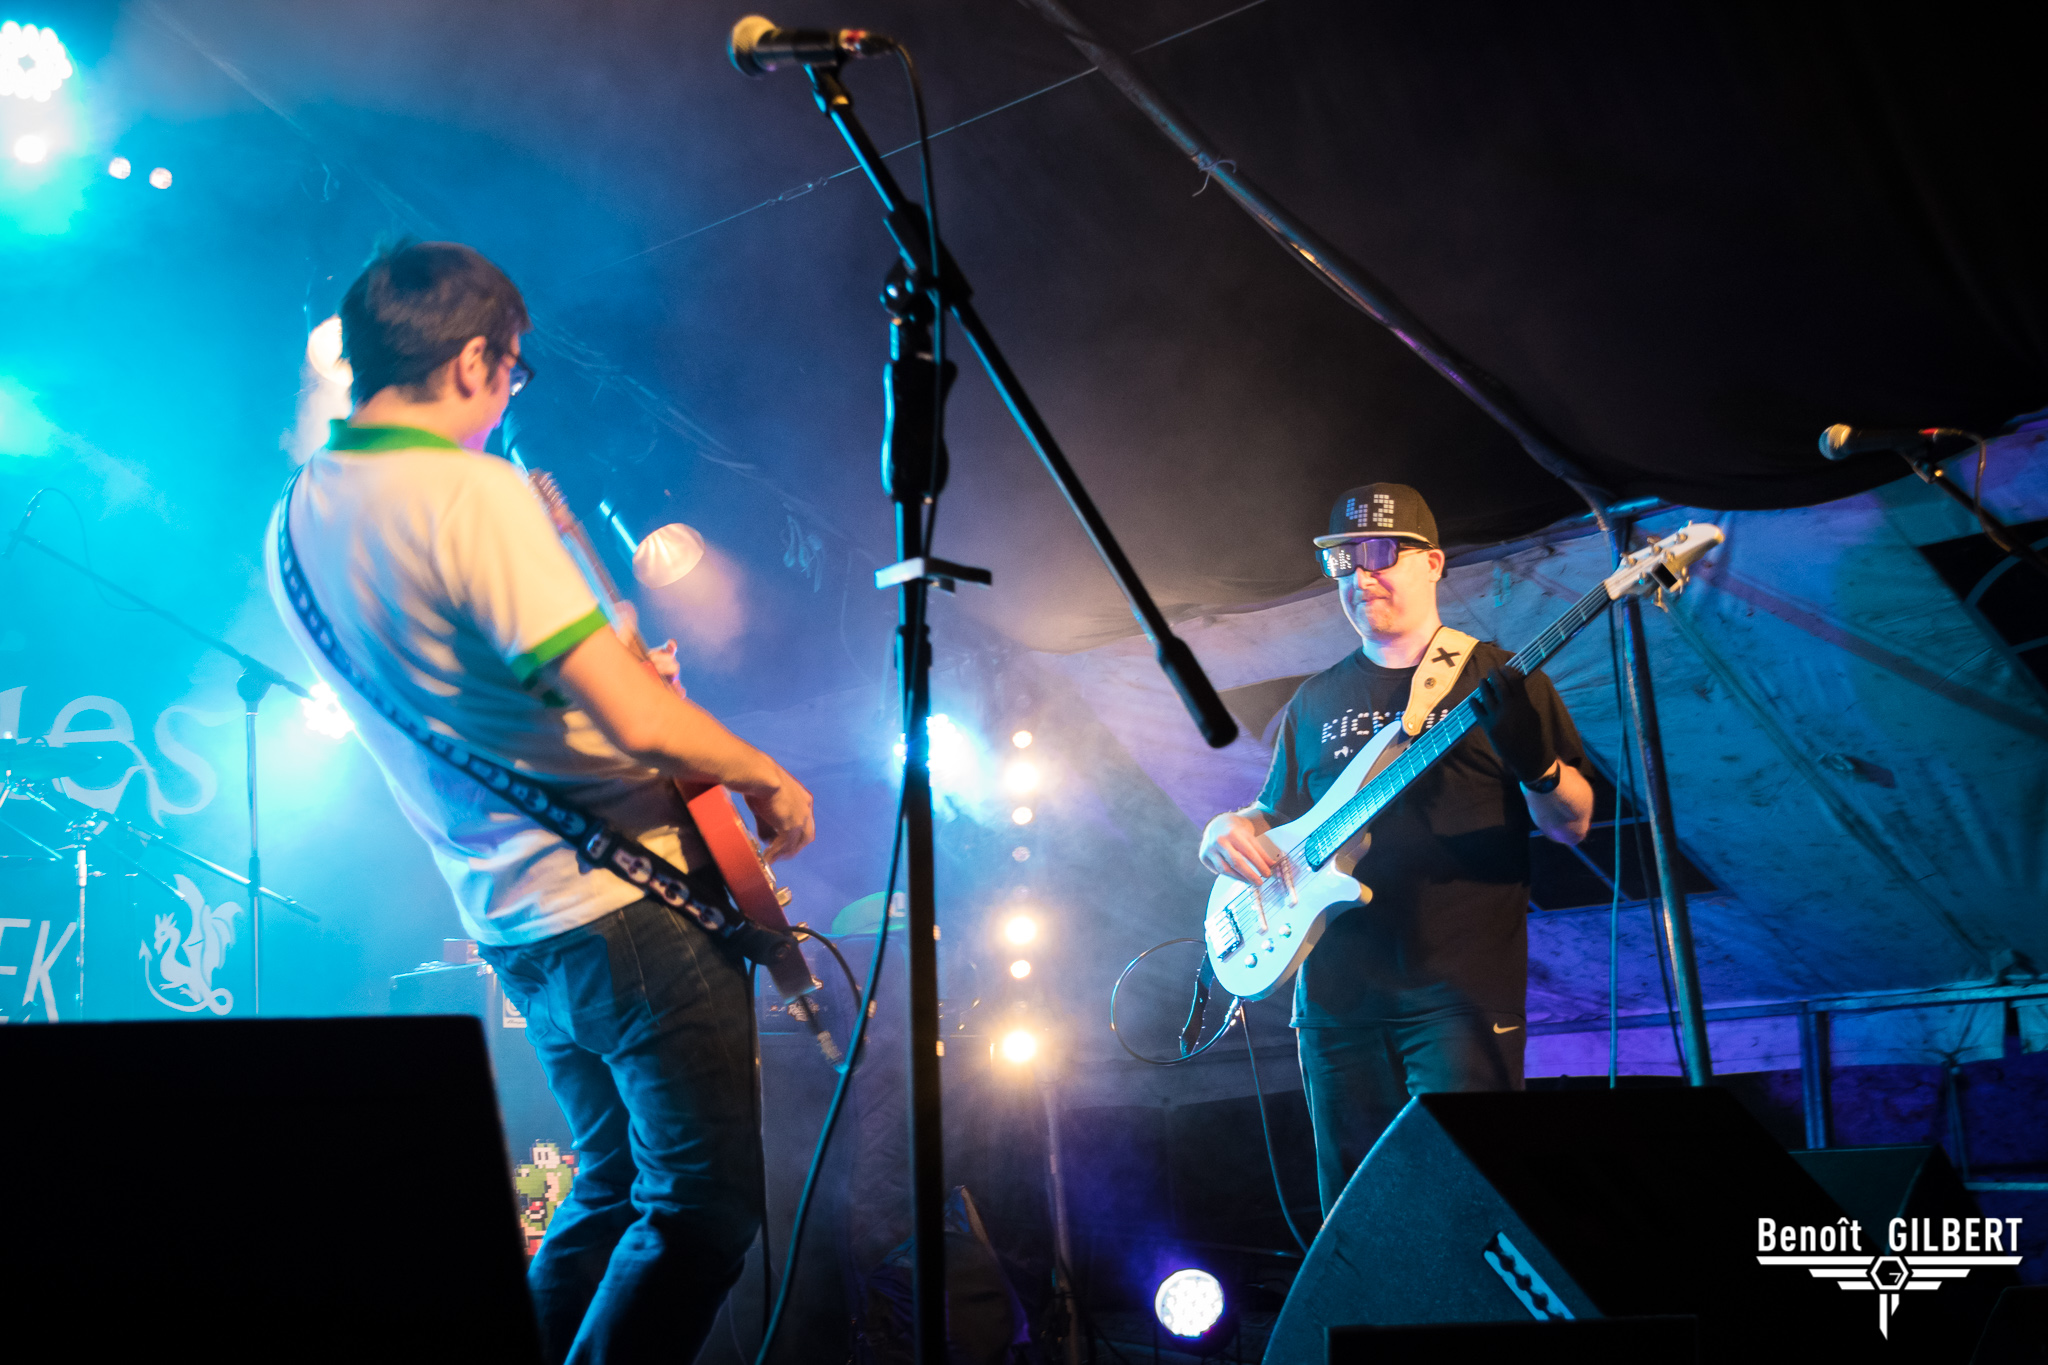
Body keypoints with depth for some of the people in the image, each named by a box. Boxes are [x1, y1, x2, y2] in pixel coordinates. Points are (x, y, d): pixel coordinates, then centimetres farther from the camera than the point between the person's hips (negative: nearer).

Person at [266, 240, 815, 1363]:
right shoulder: (471, 490, -20)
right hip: (623, 900, -9)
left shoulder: (301, 514, 8)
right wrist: (766, 777, -8)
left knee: (612, 1189, 23)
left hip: (509, 919, 9)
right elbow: (634, 720, -26)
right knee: (705, 1209, 3)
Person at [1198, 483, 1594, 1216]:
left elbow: (1573, 824, -3)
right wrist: (1230, 830, 0)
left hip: (1460, 989, -4)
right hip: (1335, 989, 5)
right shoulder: (1316, 700, 16)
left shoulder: (1495, 680, 3)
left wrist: (1533, 761, -24)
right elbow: (1279, 814, 22)